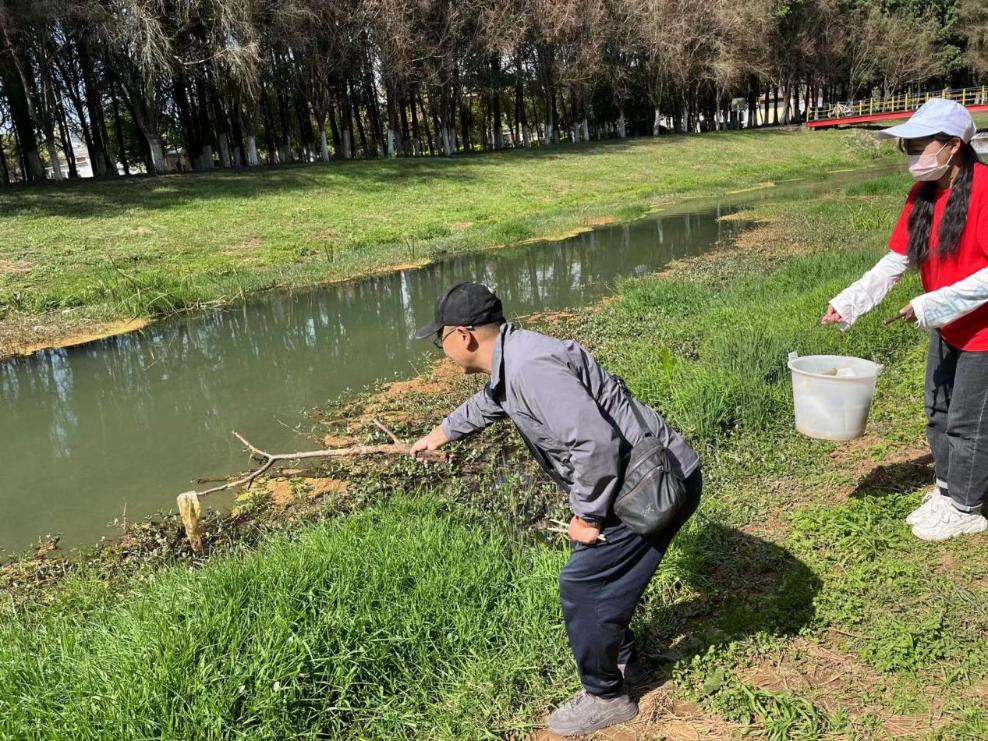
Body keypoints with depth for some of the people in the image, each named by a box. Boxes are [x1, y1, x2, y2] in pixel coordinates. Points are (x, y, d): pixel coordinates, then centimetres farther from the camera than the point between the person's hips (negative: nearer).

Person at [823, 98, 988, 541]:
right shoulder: (922, 194, 1)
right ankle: (945, 490, 37)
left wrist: (932, 305, -29)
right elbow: (894, 263, 1)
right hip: (946, 328, 8)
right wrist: (848, 303, -8)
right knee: (938, 413, 18)